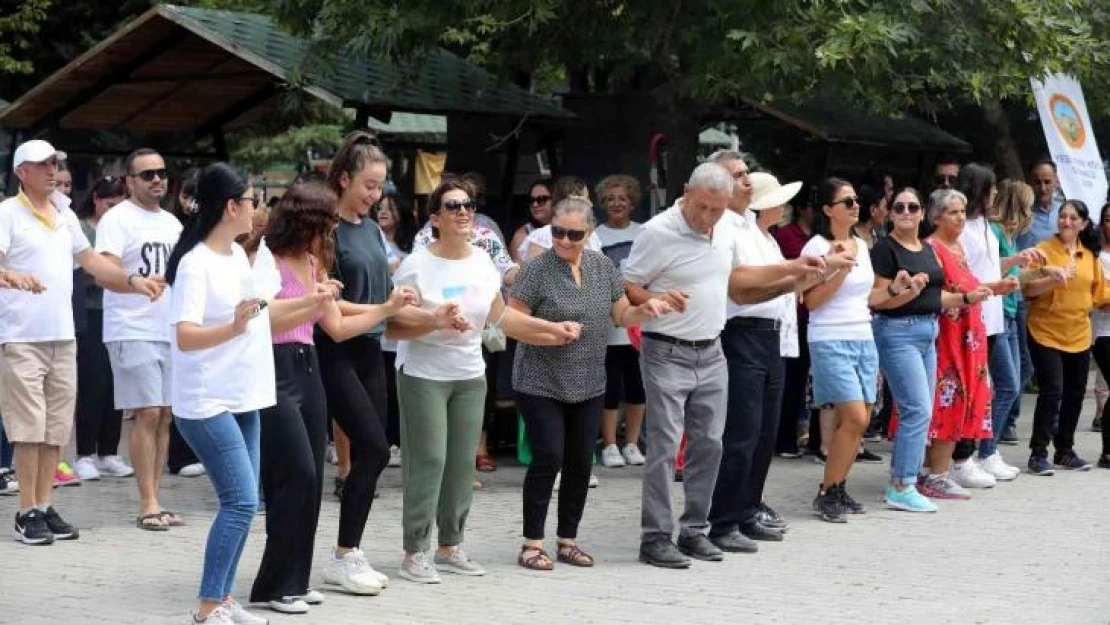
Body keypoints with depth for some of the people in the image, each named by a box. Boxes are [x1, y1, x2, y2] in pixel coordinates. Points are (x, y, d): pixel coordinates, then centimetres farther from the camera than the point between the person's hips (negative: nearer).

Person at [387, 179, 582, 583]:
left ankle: (449, 546, 19)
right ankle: (415, 553, -1)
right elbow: (393, 327, -17)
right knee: (428, 461, -8)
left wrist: (552, 329, 15)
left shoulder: (482, 263, 5)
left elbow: (501, 316, 17)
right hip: (423, 375, -6)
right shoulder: (417, 267, -13)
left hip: (470, 376, 6)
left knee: (463, 463, 8)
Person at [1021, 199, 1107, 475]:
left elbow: (1099, 292, 15)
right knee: (1052, 392, -12)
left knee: (1075, 394, 10)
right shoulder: (1044, 249, -6)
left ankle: (1065, 450, 23)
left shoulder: (1090, 255, 9)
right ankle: (1038, 453, -4)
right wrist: (1054, 278, -28)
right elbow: (1028, 289, -13)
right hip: (1046, 333, -5)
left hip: (1079, 336, 5)